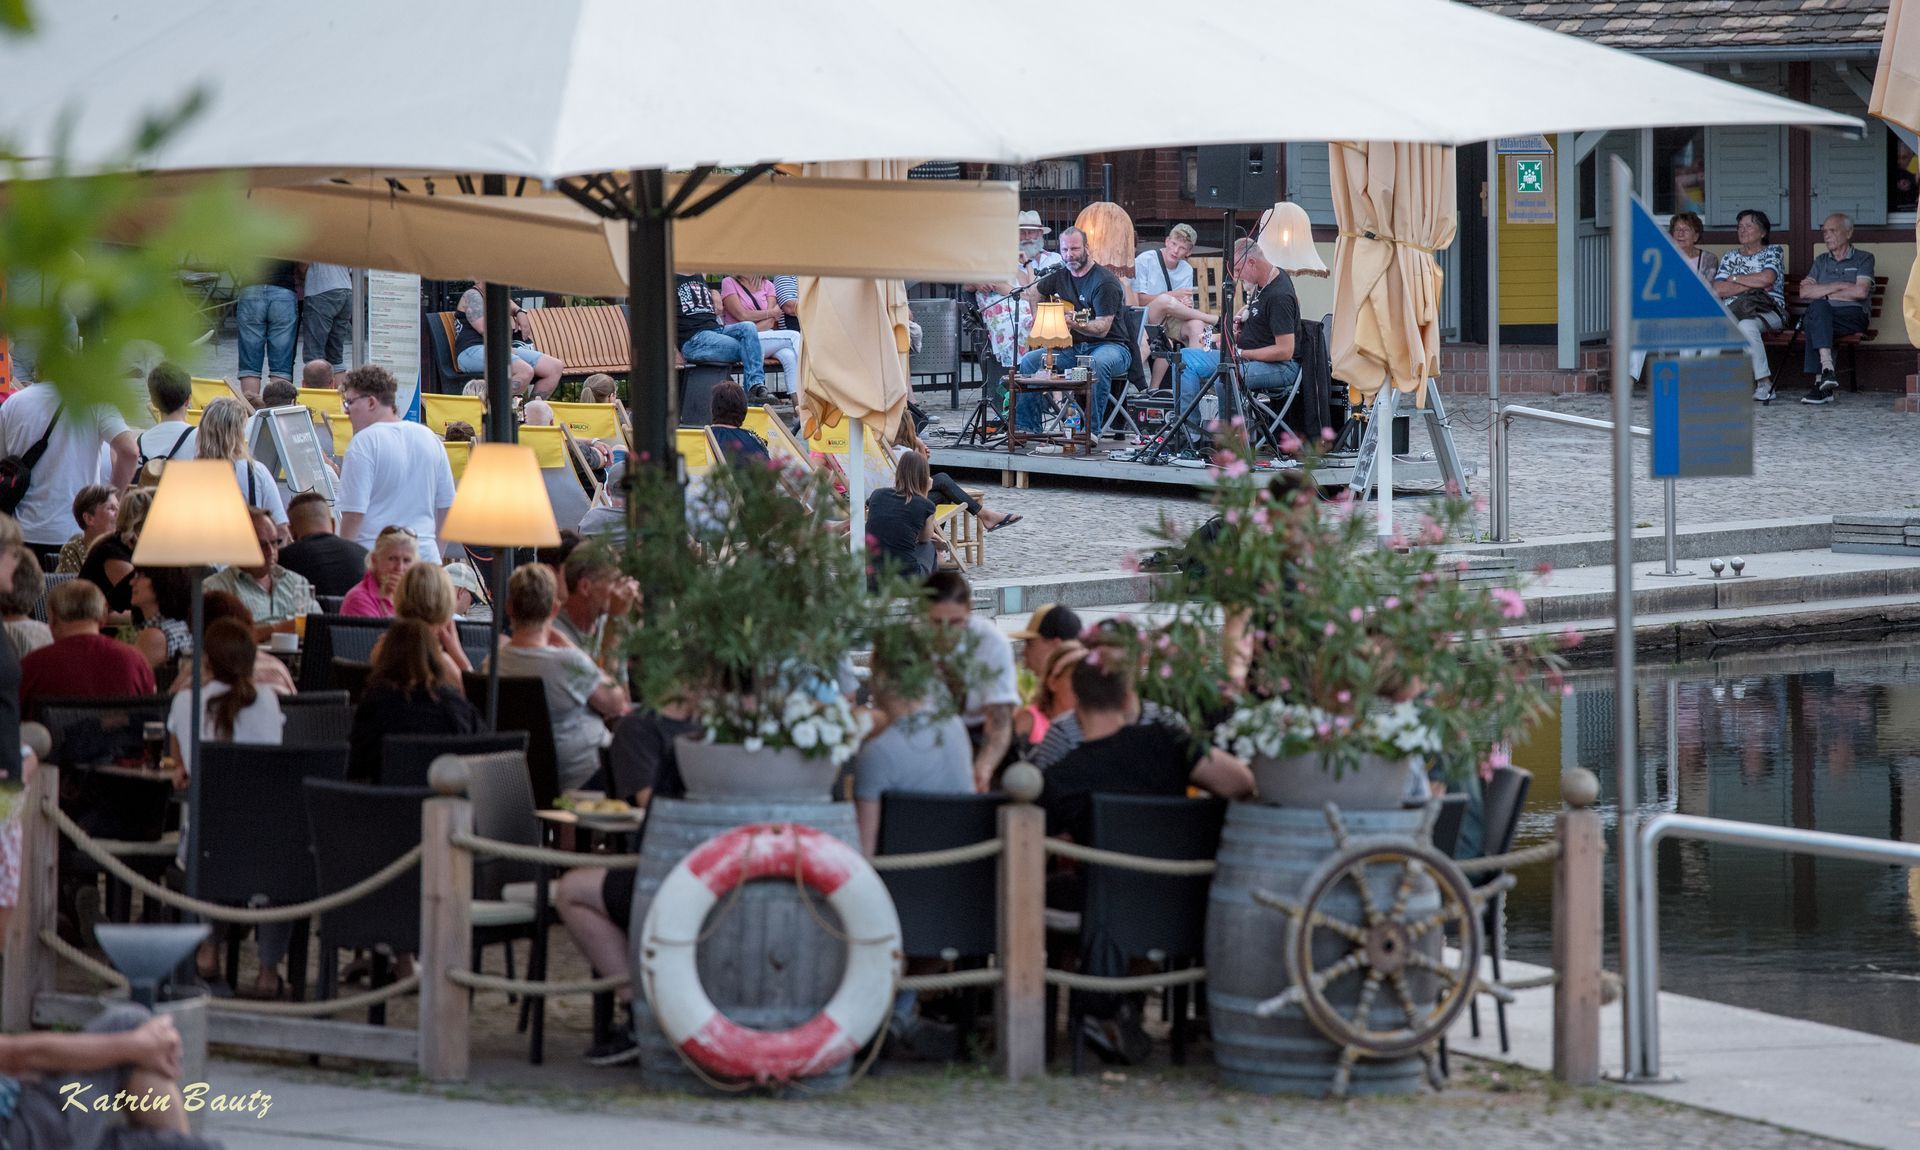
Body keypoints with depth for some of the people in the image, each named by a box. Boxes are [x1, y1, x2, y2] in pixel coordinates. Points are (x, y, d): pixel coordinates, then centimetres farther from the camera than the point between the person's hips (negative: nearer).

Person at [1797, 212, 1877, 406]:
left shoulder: (1863, 259, 13)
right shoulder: (1821, 261, 25)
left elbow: (1861, 292, -5)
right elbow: (1804, 293, 10)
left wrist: (1822, 292, 2)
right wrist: (1839, 286, -2)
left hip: (1852, 316, -3)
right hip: (1822, 316, 3)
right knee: (1817, 307, -35)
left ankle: (1820, 382, -44)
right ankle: (1827, 368, -49)